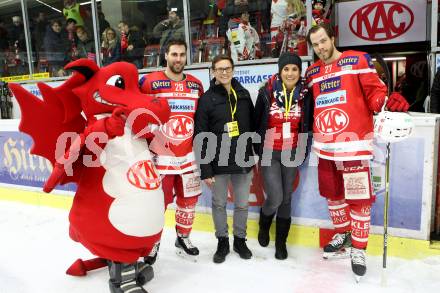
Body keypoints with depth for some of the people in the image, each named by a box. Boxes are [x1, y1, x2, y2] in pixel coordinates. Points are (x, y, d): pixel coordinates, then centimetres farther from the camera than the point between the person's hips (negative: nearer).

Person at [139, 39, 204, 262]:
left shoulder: (196, 85, 8)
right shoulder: (149, 82, -7)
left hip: (188, 155, 5)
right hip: (159, 155, -4)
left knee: (189, 199, 13)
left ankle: (183, 238, 35)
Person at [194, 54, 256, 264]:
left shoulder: (243, 95, 6)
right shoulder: (207, 99, -6)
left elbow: (253, 127, 11)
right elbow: (200, 137, -9)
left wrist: (256, 156, 9)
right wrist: (205, 169, -12)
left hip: (243, 161, 3)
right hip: (218, 163, -2)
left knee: (242, 204, 13)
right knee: (219, 204, 11)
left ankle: (240, 240, 33)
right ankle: (222, 242, 30)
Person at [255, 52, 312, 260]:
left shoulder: (305, 95, -4)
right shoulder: (267, 92, -9)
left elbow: (307, 125, 5)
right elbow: (256, 122, -1)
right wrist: (256, 148, 4)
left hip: (292, 154, 2)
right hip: (269, 153, -2)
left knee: (286, 198, 10)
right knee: (275, 198, -7)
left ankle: (281, 241, 29)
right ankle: (264, 224, 28)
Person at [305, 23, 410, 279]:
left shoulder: (359, 60, -2)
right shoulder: (312, 72, 13)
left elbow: (375, 91, -6)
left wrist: (388, 102, -25)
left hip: (353, 143, -5)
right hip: (325, 145, 5)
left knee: (358, 197, -1)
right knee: (332, 193, 16)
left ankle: (358, 249, 17)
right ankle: (342, 234, 38)